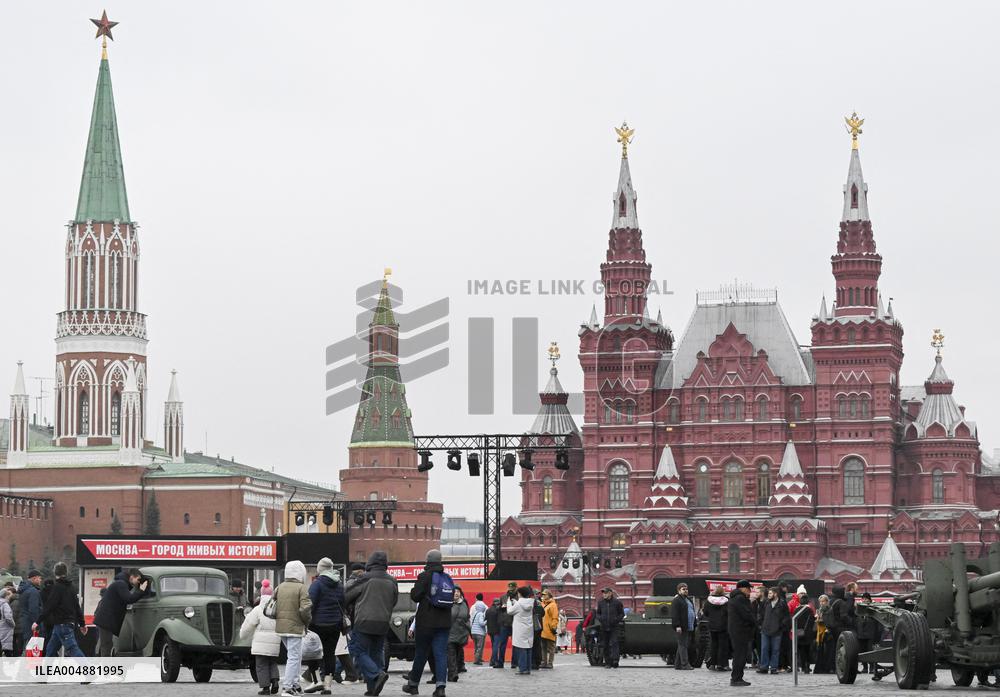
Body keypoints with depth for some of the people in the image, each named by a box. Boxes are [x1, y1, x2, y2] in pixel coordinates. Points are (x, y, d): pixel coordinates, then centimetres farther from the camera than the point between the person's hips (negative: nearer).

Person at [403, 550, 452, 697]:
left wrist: (413, 591, 9)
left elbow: (415, 596, -11)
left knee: (421, 653, 7)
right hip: (444, 622, 4)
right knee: (441, 653, 0)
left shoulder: (424, 576, -10)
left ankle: (413, 684, 19)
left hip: (426, 622, -3)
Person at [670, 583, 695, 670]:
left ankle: (677, 664, 15)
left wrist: (694, 626, 21)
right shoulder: (676, 601, -8)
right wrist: (677, 626, -22)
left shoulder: (688, 600, 21)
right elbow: (674, 615, -14)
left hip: (689, 627, 9)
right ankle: (685, 664, -12)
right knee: (683, 645, -9)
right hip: (682, 628, -9)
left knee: (683, 645, 10)